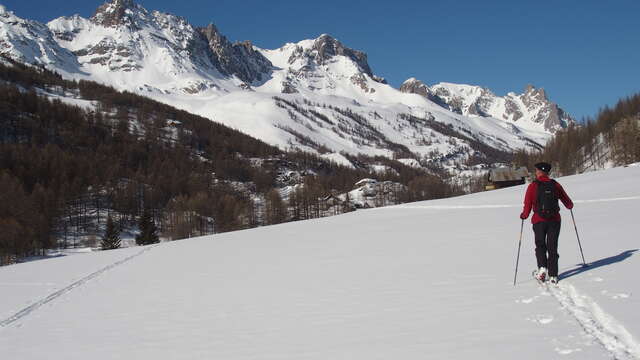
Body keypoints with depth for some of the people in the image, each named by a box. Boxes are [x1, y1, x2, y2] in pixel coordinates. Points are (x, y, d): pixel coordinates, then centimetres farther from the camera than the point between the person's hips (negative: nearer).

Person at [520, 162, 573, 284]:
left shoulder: (533, 186, -6)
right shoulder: (555, 185, 2)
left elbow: (527, 205, -8)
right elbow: (568, 203, 10)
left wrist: (524, 215, 10)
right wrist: (570, 206, 33)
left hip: (539, 221, -2)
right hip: (554, 220, 2)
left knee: (540, 245, 15)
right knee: (552, 247, 8)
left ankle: (542, 267, -6)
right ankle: (553, 276, 6)